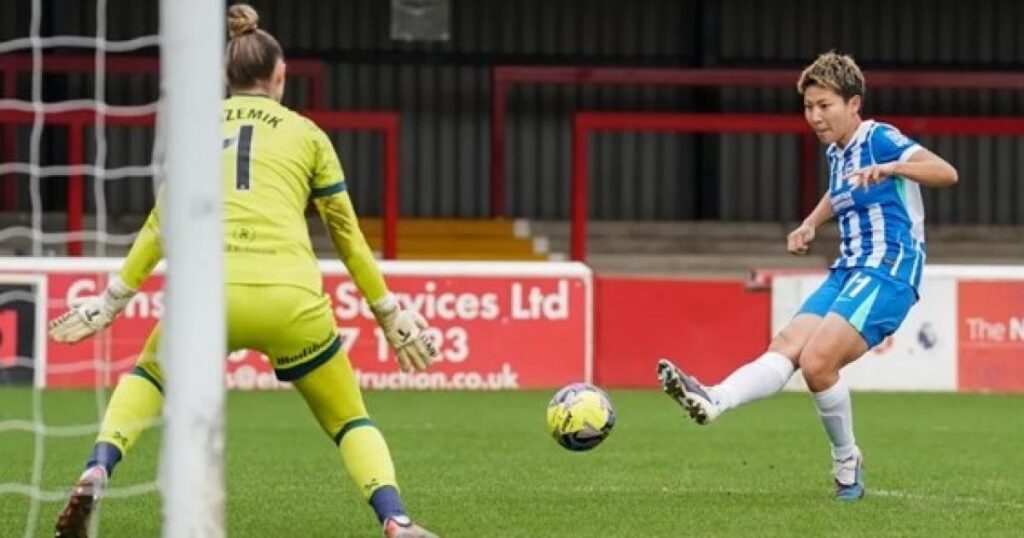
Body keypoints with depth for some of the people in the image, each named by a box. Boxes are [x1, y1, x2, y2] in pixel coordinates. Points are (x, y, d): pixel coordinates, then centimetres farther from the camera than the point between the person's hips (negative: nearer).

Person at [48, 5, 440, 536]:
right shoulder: (307, 134, 17)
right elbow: (348, 237, 19)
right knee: (350, 422, 17)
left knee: (147, 376, 31)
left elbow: (161, 225, 18)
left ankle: (96, 473, 5)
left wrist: (112, 299, 27)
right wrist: (391, 315, 27)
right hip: (290, 299, -1)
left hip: (208, 293, 1)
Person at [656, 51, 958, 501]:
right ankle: (713, 402, -34)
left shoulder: (880, 139, -8)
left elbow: (946, 173, -23)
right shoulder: (836, 151, 17)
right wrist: (811, 224, 25)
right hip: (847, 272, 8)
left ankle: (847, 464, -3)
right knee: (785, 346, -14)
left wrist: (892, 168, -38)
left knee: (817, 362, -22)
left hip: (888, 273, -8)